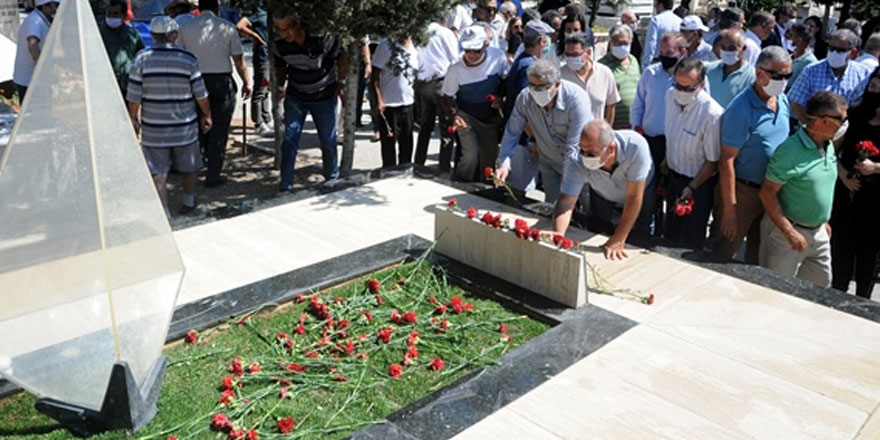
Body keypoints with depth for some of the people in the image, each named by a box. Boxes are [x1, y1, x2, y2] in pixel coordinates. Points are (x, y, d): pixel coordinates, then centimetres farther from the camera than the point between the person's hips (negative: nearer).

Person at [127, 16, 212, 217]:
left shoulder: (142, 59, -6)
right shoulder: (188, 60, -7)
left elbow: (134, 96, -5)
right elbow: (201, 95, -3)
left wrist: (134, 119, 9)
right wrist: (206, 115, 12)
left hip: (153, 127, 0)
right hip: (185, 127, 1)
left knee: (158, 173, 6)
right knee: (189, 167, 20)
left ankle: (164, 213, 7)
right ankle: (188, 202, 36)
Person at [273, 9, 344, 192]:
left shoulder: (323, 38, -24)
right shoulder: (280, 44, -13)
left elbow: (339, 57, -8)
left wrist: (341, 83, -9)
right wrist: (281, 85, -11)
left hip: (324, 96, -2)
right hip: (295, 97, 2)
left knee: (328, 140, 8)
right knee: (289, 139, -6)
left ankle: (332, 178, 30)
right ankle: (285, 185, 1)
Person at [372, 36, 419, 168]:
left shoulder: (414, 48, 7)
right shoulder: (386, 46, -7)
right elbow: (375, 75, -8)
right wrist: (378, 100, -16)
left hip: (408, 103, 5)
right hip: (388, 104, -4)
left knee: (407, 142, 12)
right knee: (389, 143, 5)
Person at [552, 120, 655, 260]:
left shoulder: (635, 146, -43)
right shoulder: (577, 161, -36)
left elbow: (633, 197, -37)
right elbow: (566, 201, -37)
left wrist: (618, 240, -32)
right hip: (603, 197, 2)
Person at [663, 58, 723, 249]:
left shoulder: (712, 114, -29)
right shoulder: (670, 96, -8)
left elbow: (713, 161, -20)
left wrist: (692, 188, -20)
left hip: (698, 182, -6)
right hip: (673, 174, 6)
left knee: (691, 240, 9)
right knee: (670, 233, 23)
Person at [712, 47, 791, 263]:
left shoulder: (784, 101, 3)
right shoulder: (741, 109, -19)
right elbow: (726, 160, -20)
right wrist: (729, 208, -21)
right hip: (743, 191, -7)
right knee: (723, 254, 5)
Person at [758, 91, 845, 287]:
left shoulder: (829, 147, 5)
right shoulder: (790, 151, -22)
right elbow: (767, 193, -22)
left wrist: (824, 222, 19)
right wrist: (790, 232, -24)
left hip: (819, 233, 8)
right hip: (786, 233, -8)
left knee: (821, 285, 19)